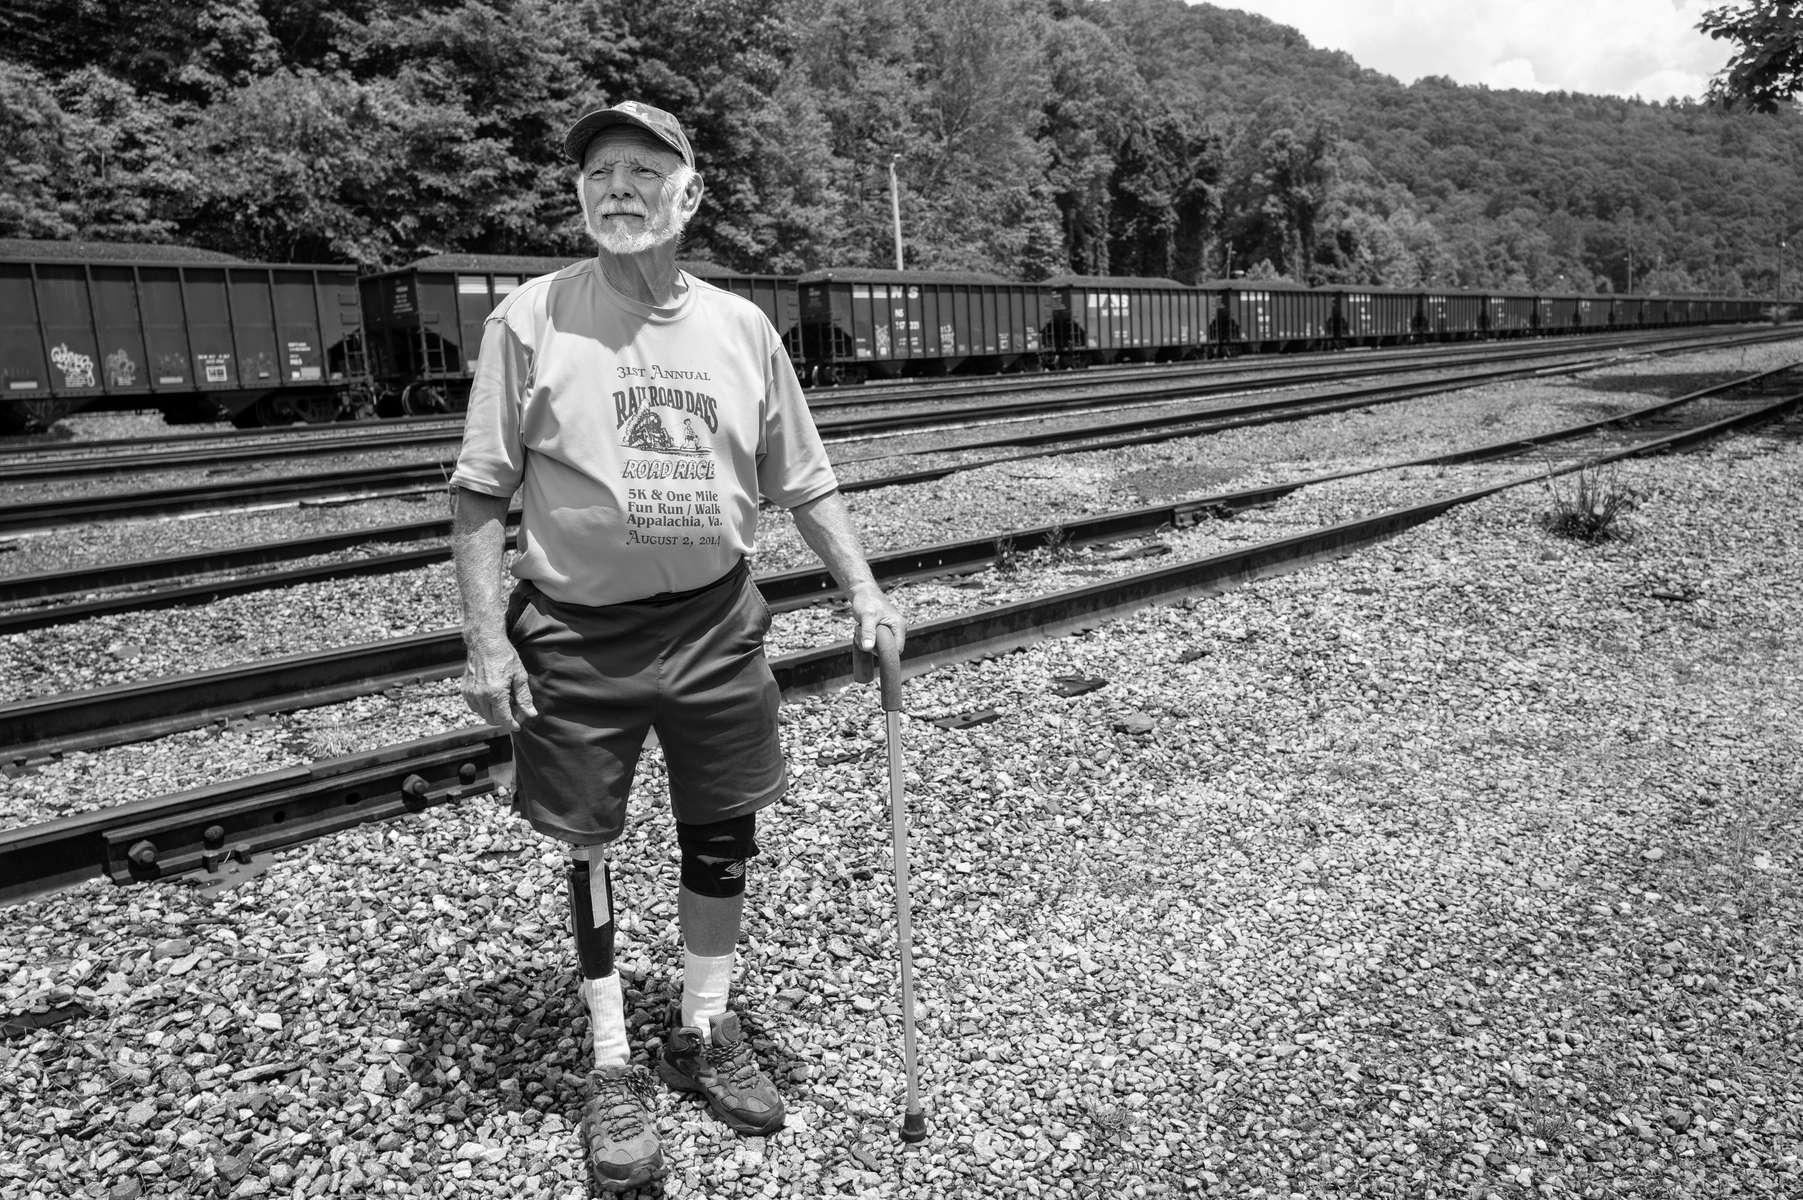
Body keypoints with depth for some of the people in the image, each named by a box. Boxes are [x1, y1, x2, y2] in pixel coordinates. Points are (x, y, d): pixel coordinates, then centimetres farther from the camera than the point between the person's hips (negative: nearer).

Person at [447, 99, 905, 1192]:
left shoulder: (741, 325, 3)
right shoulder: (531, 320, -5)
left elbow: (804, 481, 9)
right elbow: (481, 492, -5)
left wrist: (863, 588, 1)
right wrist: (486, 638, -11)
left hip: (718, 624, 3)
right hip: (578, 634, -2)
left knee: (723, 834, 12)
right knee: (592, 848, 9)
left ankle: (705, 1032, 35)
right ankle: (614, 1065, 30)